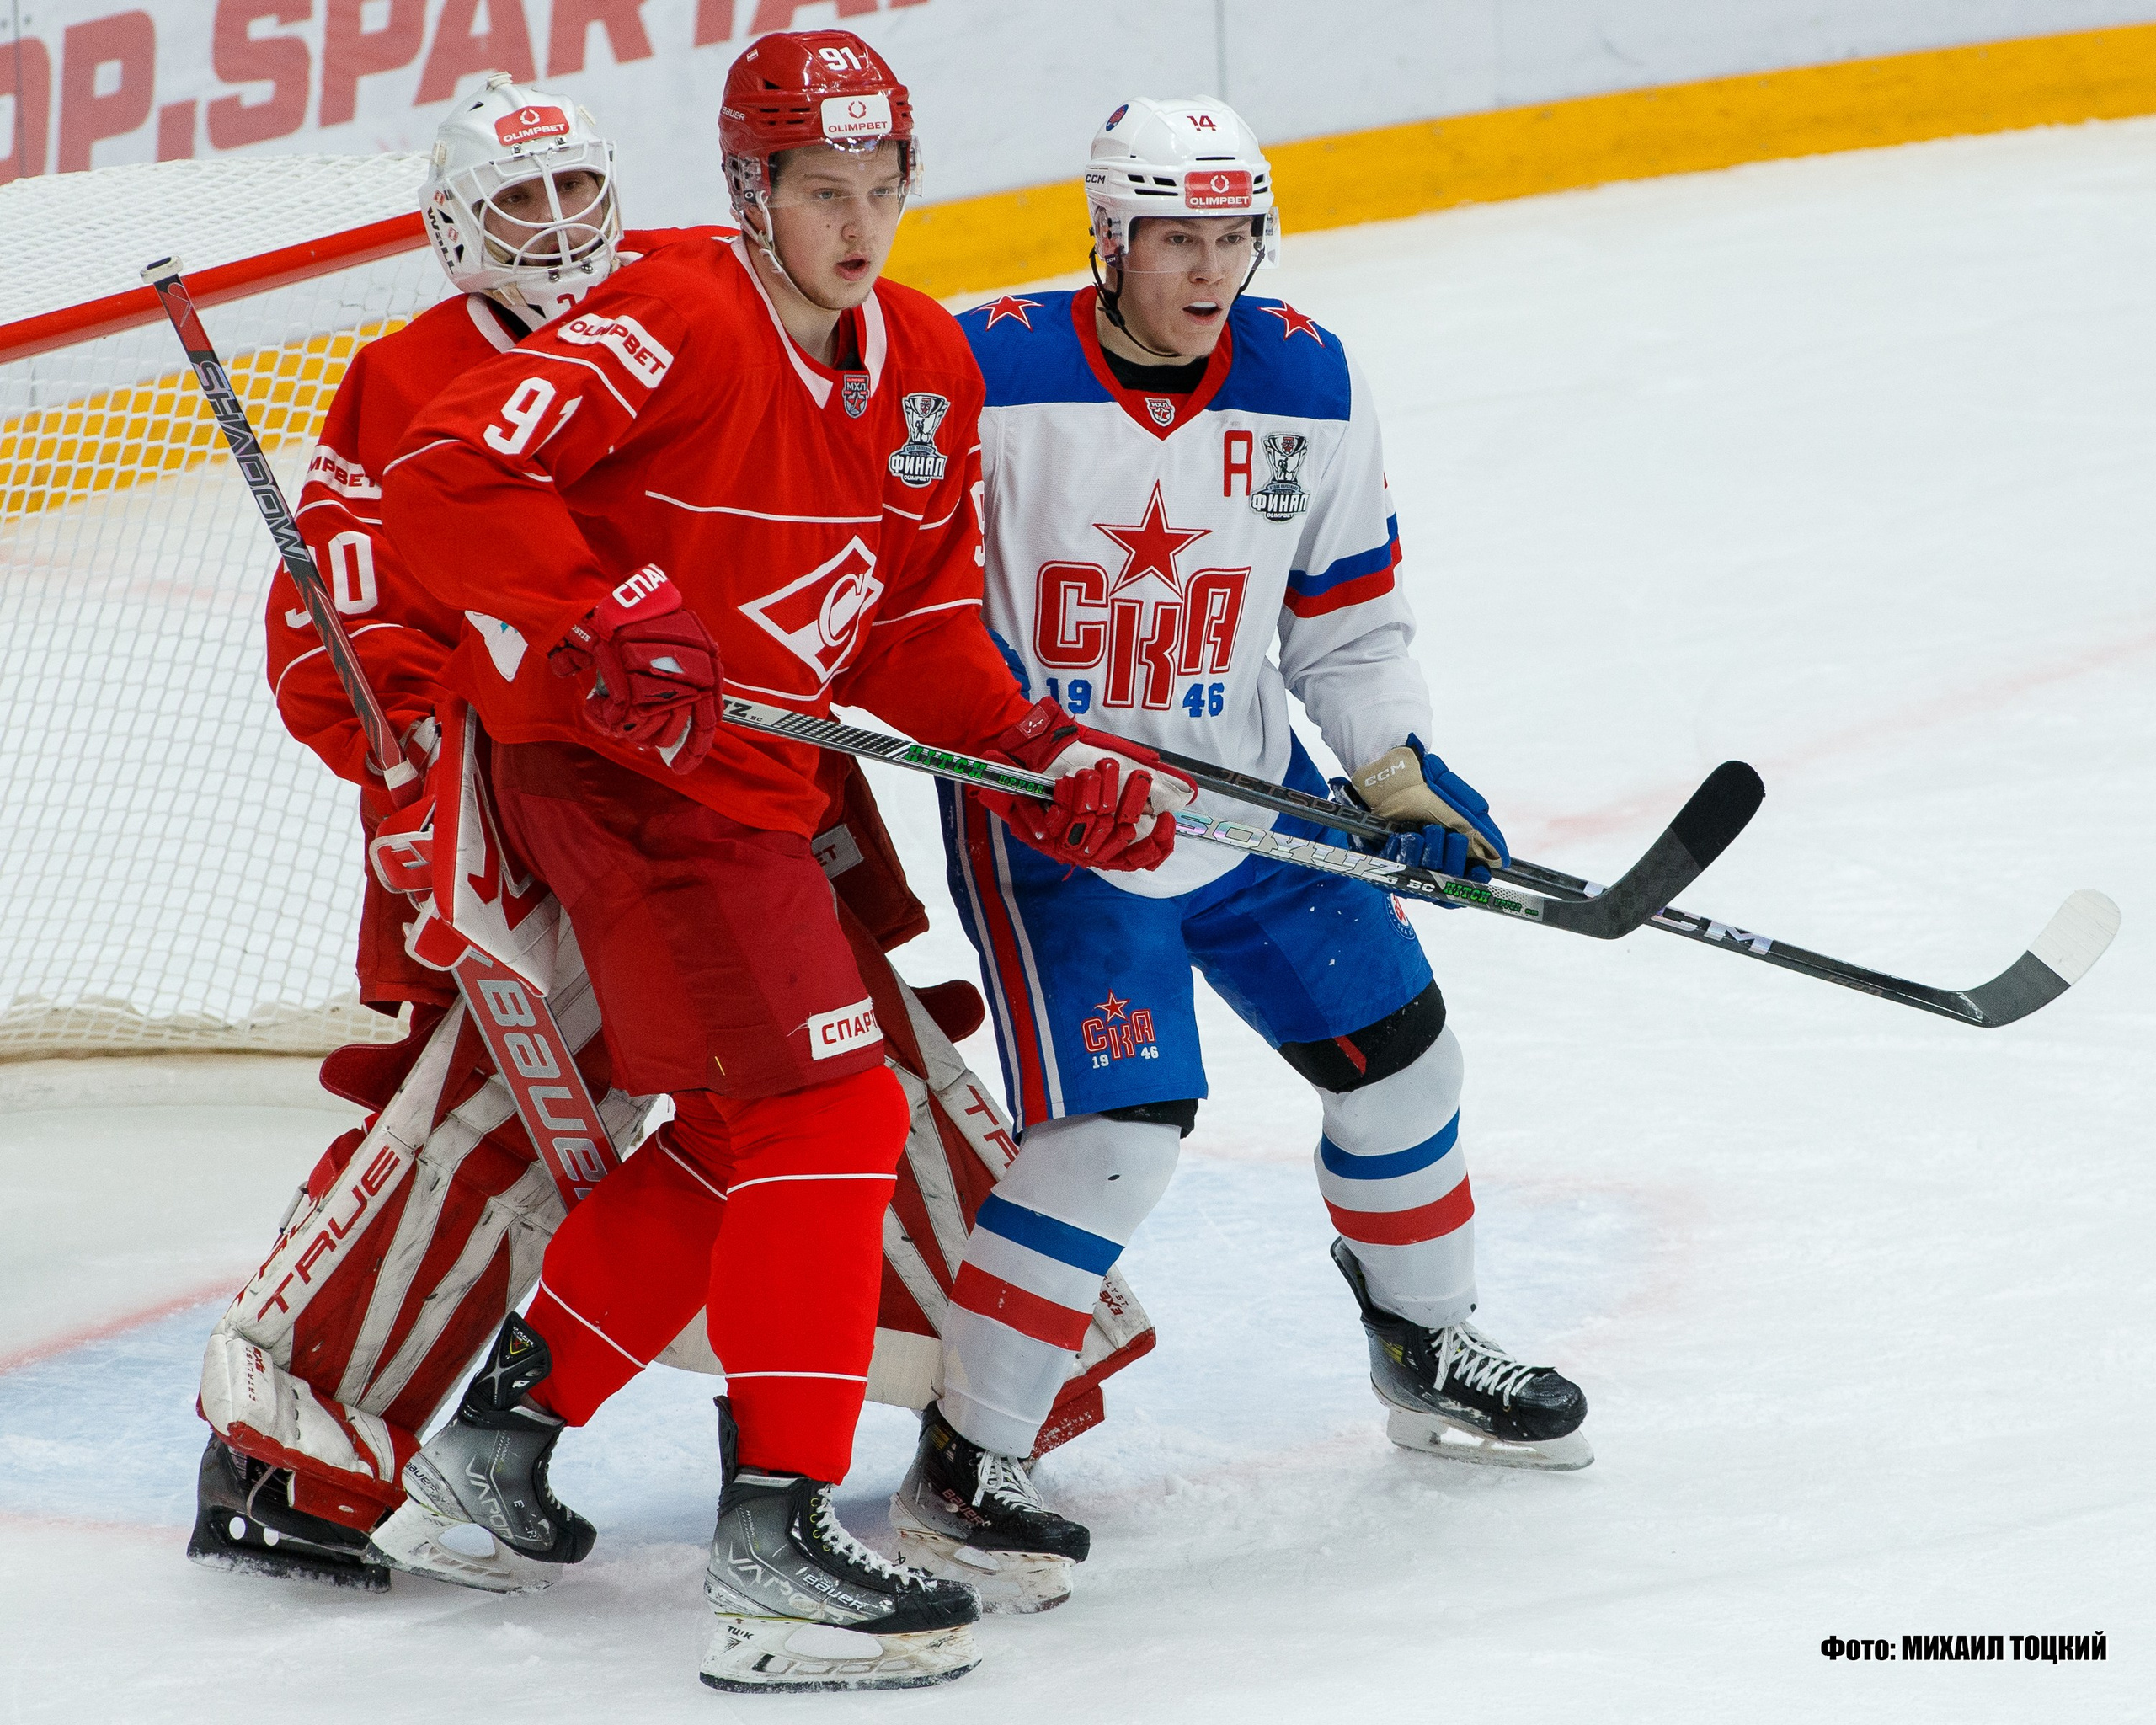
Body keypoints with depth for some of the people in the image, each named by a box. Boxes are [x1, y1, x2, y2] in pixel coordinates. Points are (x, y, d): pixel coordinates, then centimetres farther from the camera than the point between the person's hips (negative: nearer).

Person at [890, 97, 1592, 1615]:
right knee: (1117, 1125, -19)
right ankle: (959, 1479, -12)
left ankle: (1428, 1353, 39)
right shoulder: (986, 377, -19)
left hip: (1247, 792, 6)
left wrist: (1406, 776, 2)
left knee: (1394, 1048, 13)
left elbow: (1346, 608, 8)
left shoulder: (1312, 387, -4)